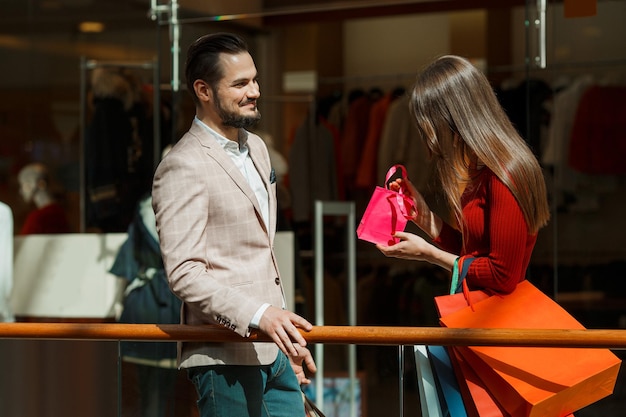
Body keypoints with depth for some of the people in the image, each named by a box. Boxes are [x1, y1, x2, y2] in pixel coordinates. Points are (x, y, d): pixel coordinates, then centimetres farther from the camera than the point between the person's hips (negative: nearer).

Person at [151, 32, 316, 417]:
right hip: (225, 359, -8)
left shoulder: (256, 148, 16)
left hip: (272, 352, 9)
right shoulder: (183, 167, -13)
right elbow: (184, 272, -20)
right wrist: (259, 315, -28)